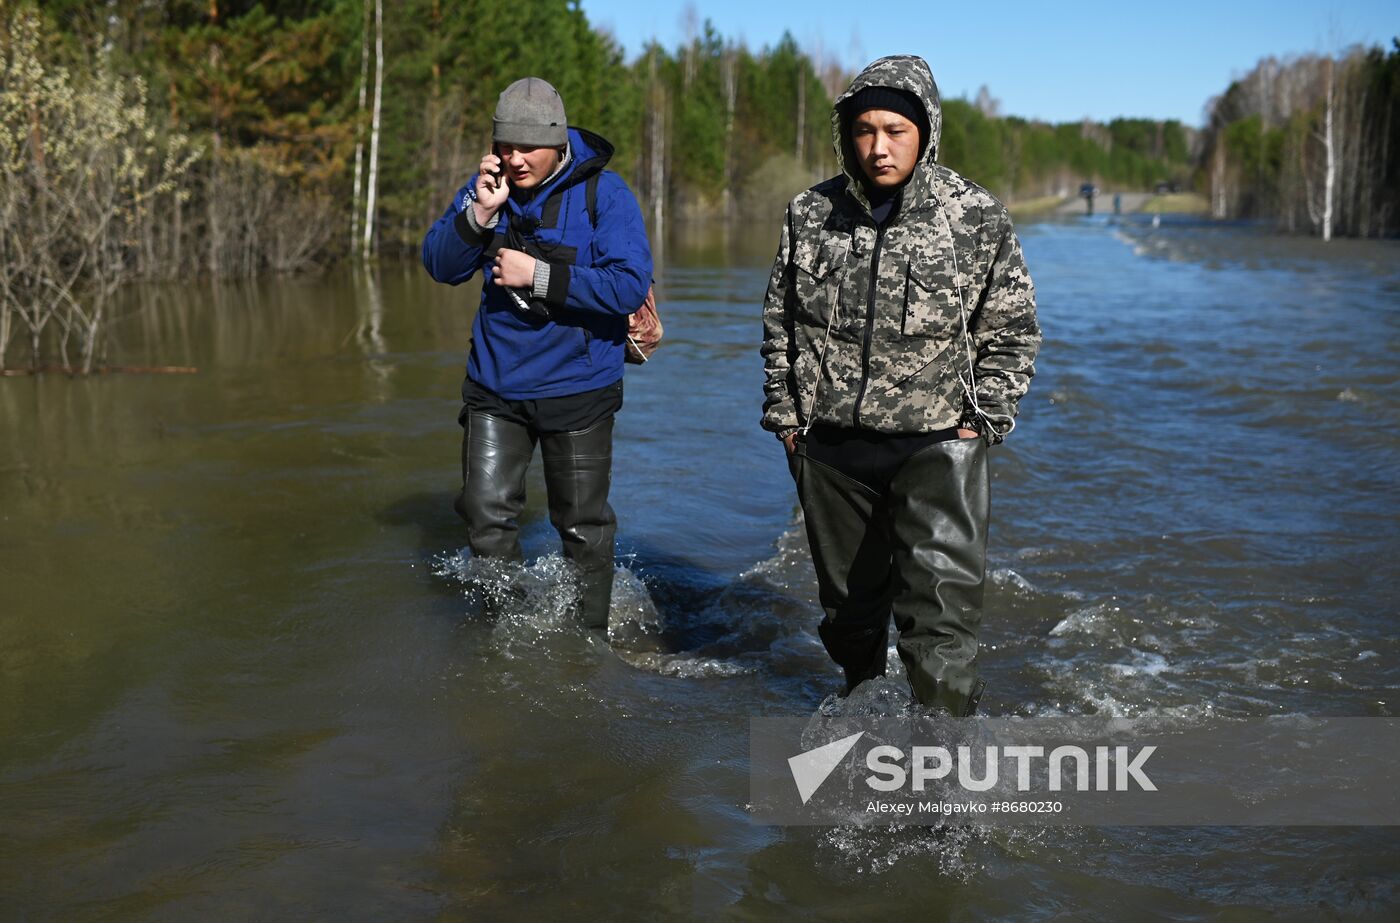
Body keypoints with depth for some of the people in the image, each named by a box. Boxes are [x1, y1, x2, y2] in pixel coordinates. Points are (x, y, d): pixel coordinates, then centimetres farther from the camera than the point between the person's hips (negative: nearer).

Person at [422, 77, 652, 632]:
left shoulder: (604, 194, -13)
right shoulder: (490, 184, 0)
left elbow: (629, 287, -23)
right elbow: (440, 266, -2)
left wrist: (539, 275, -25)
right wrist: (479, 211, -18)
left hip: (577, 386, -3)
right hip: (495, 383, 3)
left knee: (582, 527, 10)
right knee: (485, 515, 2)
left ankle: (588, 635, 31)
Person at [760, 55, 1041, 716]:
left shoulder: (976, 217, -5)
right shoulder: (811, 214, 2)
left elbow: (1013, 330, 3)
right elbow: (780, 322, 12)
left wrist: (982, 420, -4)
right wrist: (784, 415, 8)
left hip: (937, 444, -3)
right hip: (832, 445, 3)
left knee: (940, 605, -12)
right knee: (848, 595, 18)